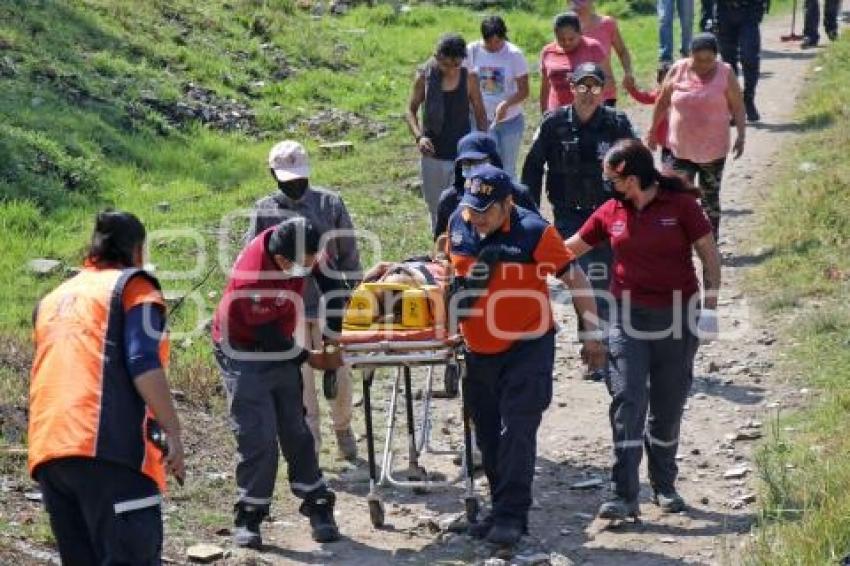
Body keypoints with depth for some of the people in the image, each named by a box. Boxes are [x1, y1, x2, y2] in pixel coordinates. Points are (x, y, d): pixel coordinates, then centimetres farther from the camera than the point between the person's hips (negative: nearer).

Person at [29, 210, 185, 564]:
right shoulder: (132, 286, 6)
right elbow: (143, 364, -8)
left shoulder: (52, 300, 27)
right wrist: (172, 431, -10)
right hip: (106, 448, -7)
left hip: (46, 452, 7)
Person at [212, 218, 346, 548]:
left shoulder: (304, 249, -17)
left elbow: (329, 284, -2)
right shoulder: (251, 278, -35)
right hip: (244, 353, -6)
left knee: (297, 431, 8)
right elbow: (267, 334, -23)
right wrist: (308, 358, -11)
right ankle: (249, 516, -1)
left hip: (279, 348, 6)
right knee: (258, 437, -11)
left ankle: (318, 505, 15)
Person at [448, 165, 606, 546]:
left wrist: (591, 333, -11)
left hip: (527, 347, -6)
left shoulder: (533, 232, -17)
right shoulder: (458, 223, -1)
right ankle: (502, 510, 24)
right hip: (478, 352, 6)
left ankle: (512, 516, -6)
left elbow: (575, 278, -12)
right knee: (488, 436, 12)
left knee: (516, 432, -10)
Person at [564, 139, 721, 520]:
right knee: (627, 402, -9)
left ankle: (664, 486, 25)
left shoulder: (681, 205, -5)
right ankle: (624, 496, -12)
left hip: (676, 317, -1)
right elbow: (571, 249, 16)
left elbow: (709, 255, -2)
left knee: (669, 405, 8)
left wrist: (710, 306, -8)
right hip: (629, 317, 2)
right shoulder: (610, 212, 5)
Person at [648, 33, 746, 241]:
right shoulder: (677, 71, -4)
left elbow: (737, 107, -3)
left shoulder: (725, 74, -7)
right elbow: (662, 102, 6)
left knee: (710, 198, 10)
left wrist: (741, 135, -11)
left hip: (713, 150, -1)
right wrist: (653, 131, 10)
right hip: (681, 149, 1)